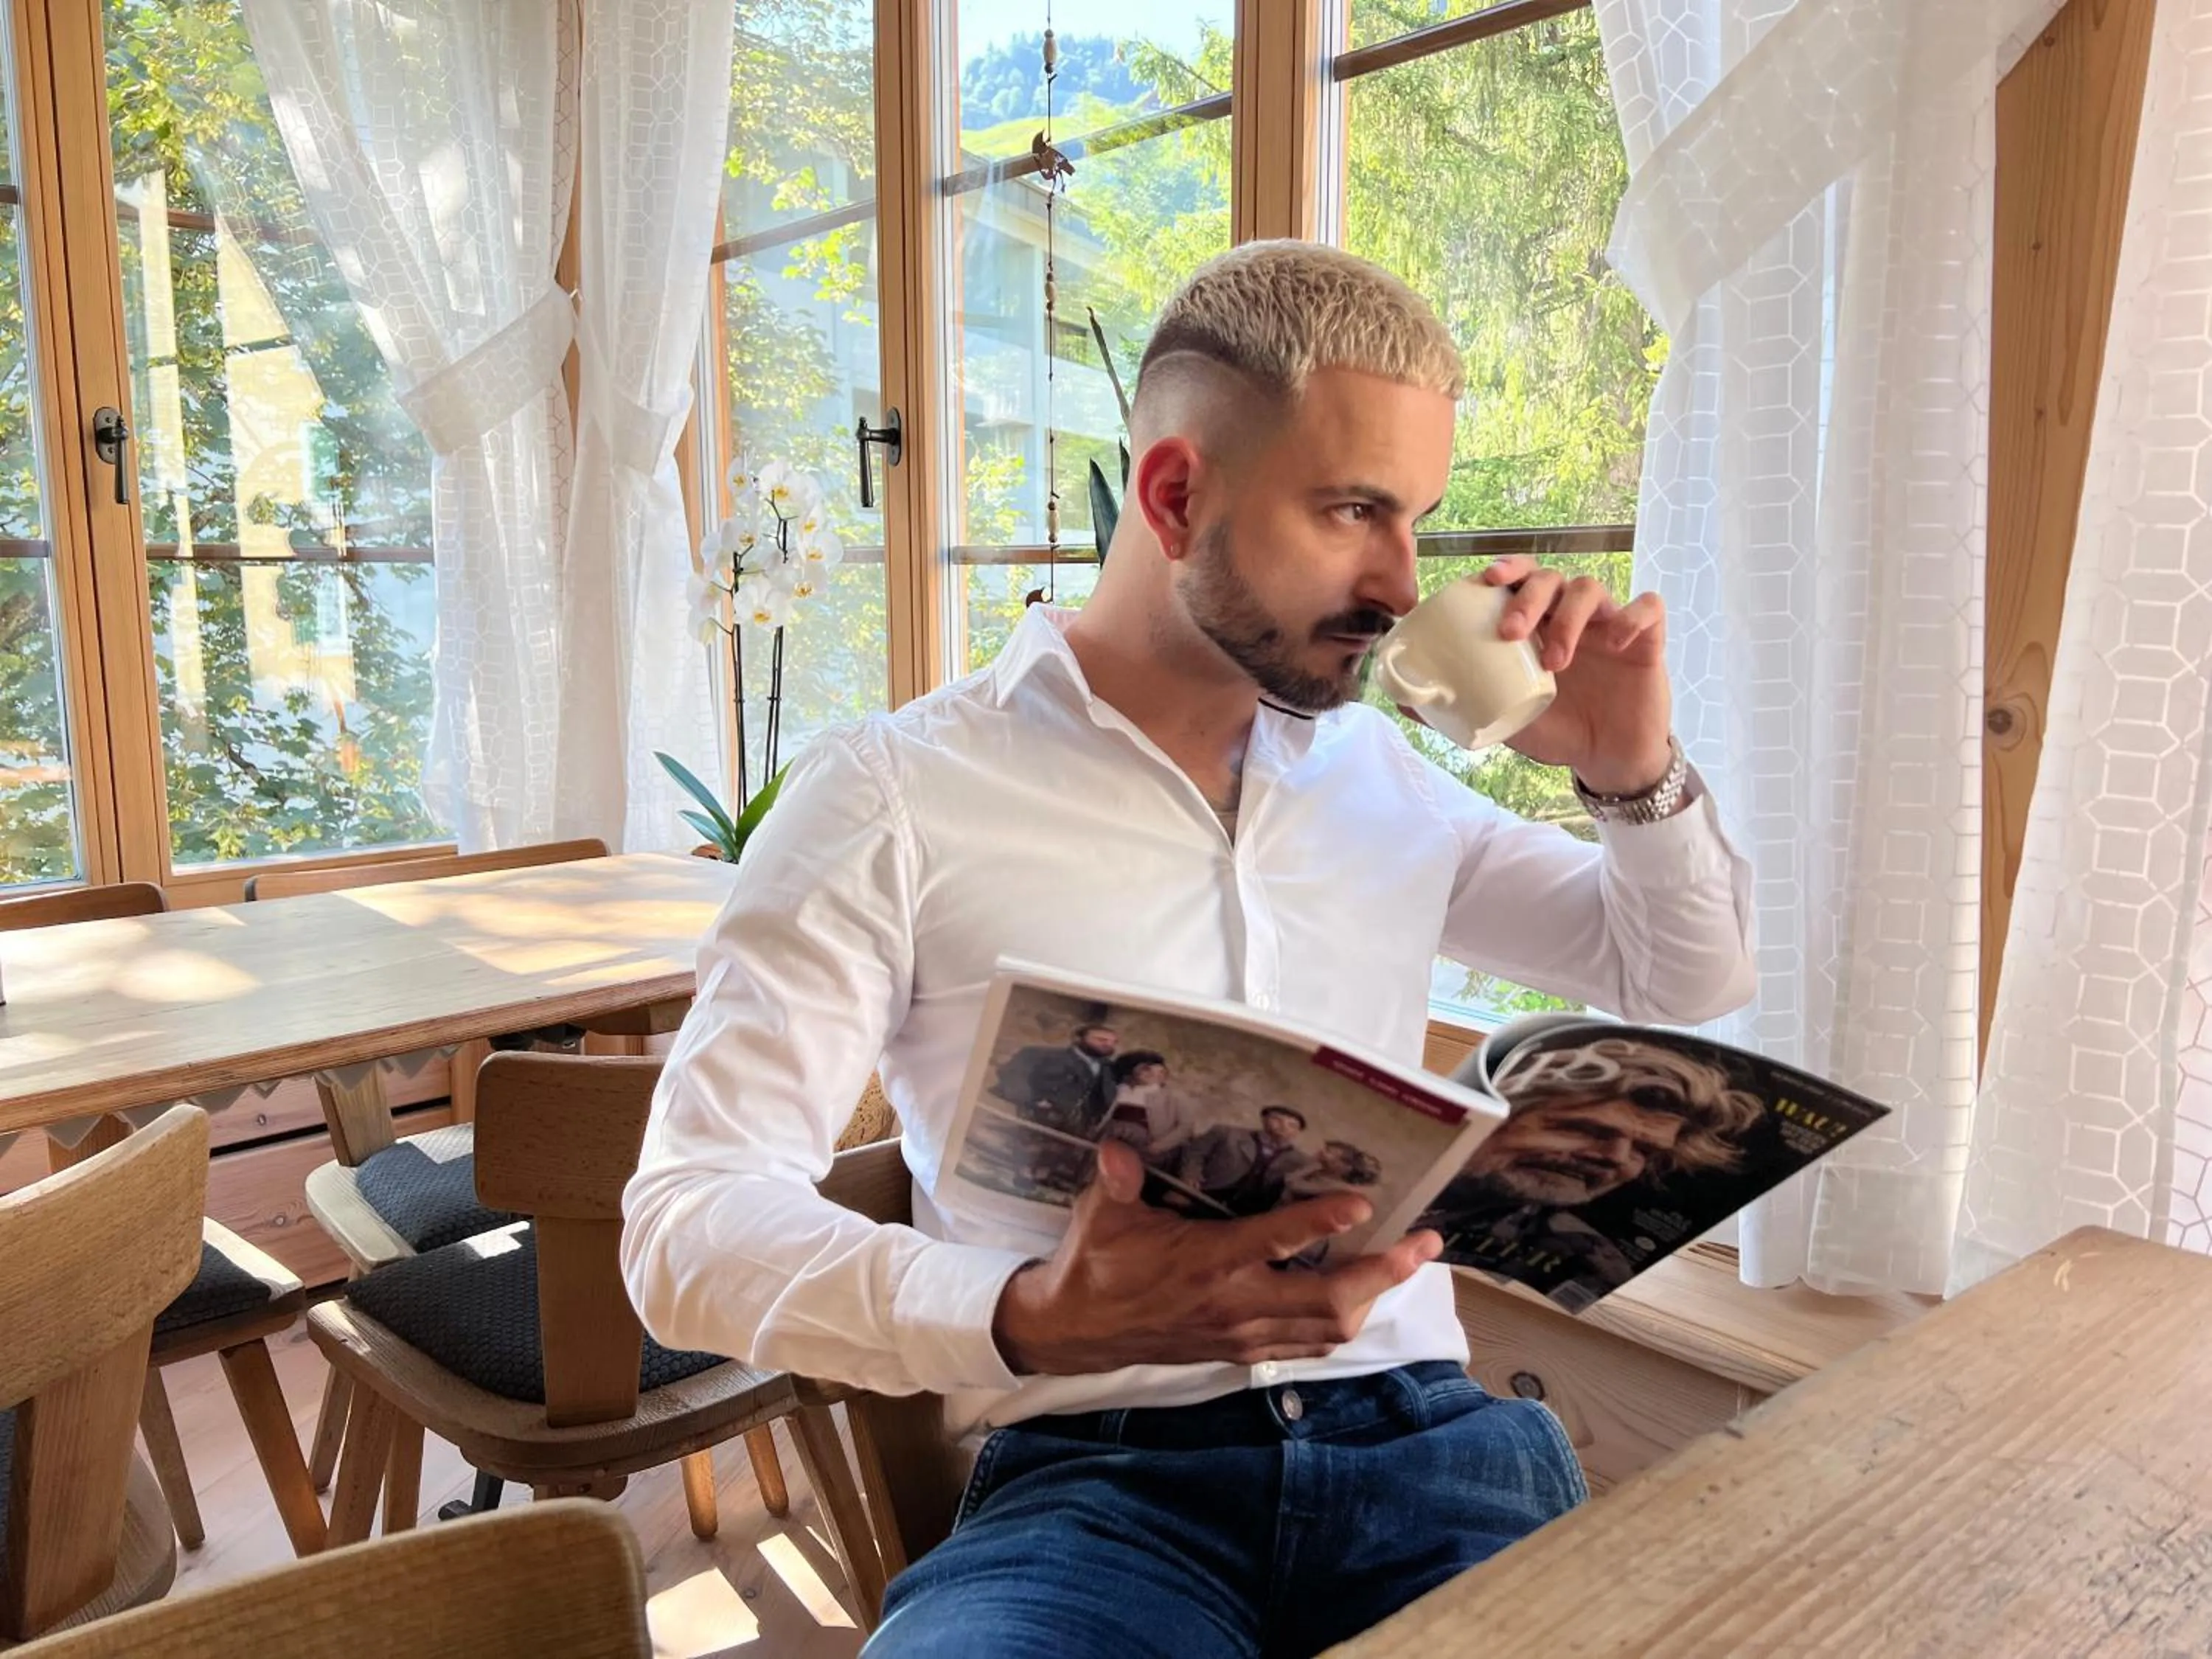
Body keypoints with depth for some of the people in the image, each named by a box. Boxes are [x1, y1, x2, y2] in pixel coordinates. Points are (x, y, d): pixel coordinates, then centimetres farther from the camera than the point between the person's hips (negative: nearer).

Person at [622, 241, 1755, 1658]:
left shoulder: (1382, 776, 12)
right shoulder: (893, 798, -5)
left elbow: (1689, 986, 22)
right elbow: (692, 1220, -11)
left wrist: (1637, 773, 2)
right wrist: (1032, 1319, -28)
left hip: (1422, 1431, 6)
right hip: (1099, 1470, -5)